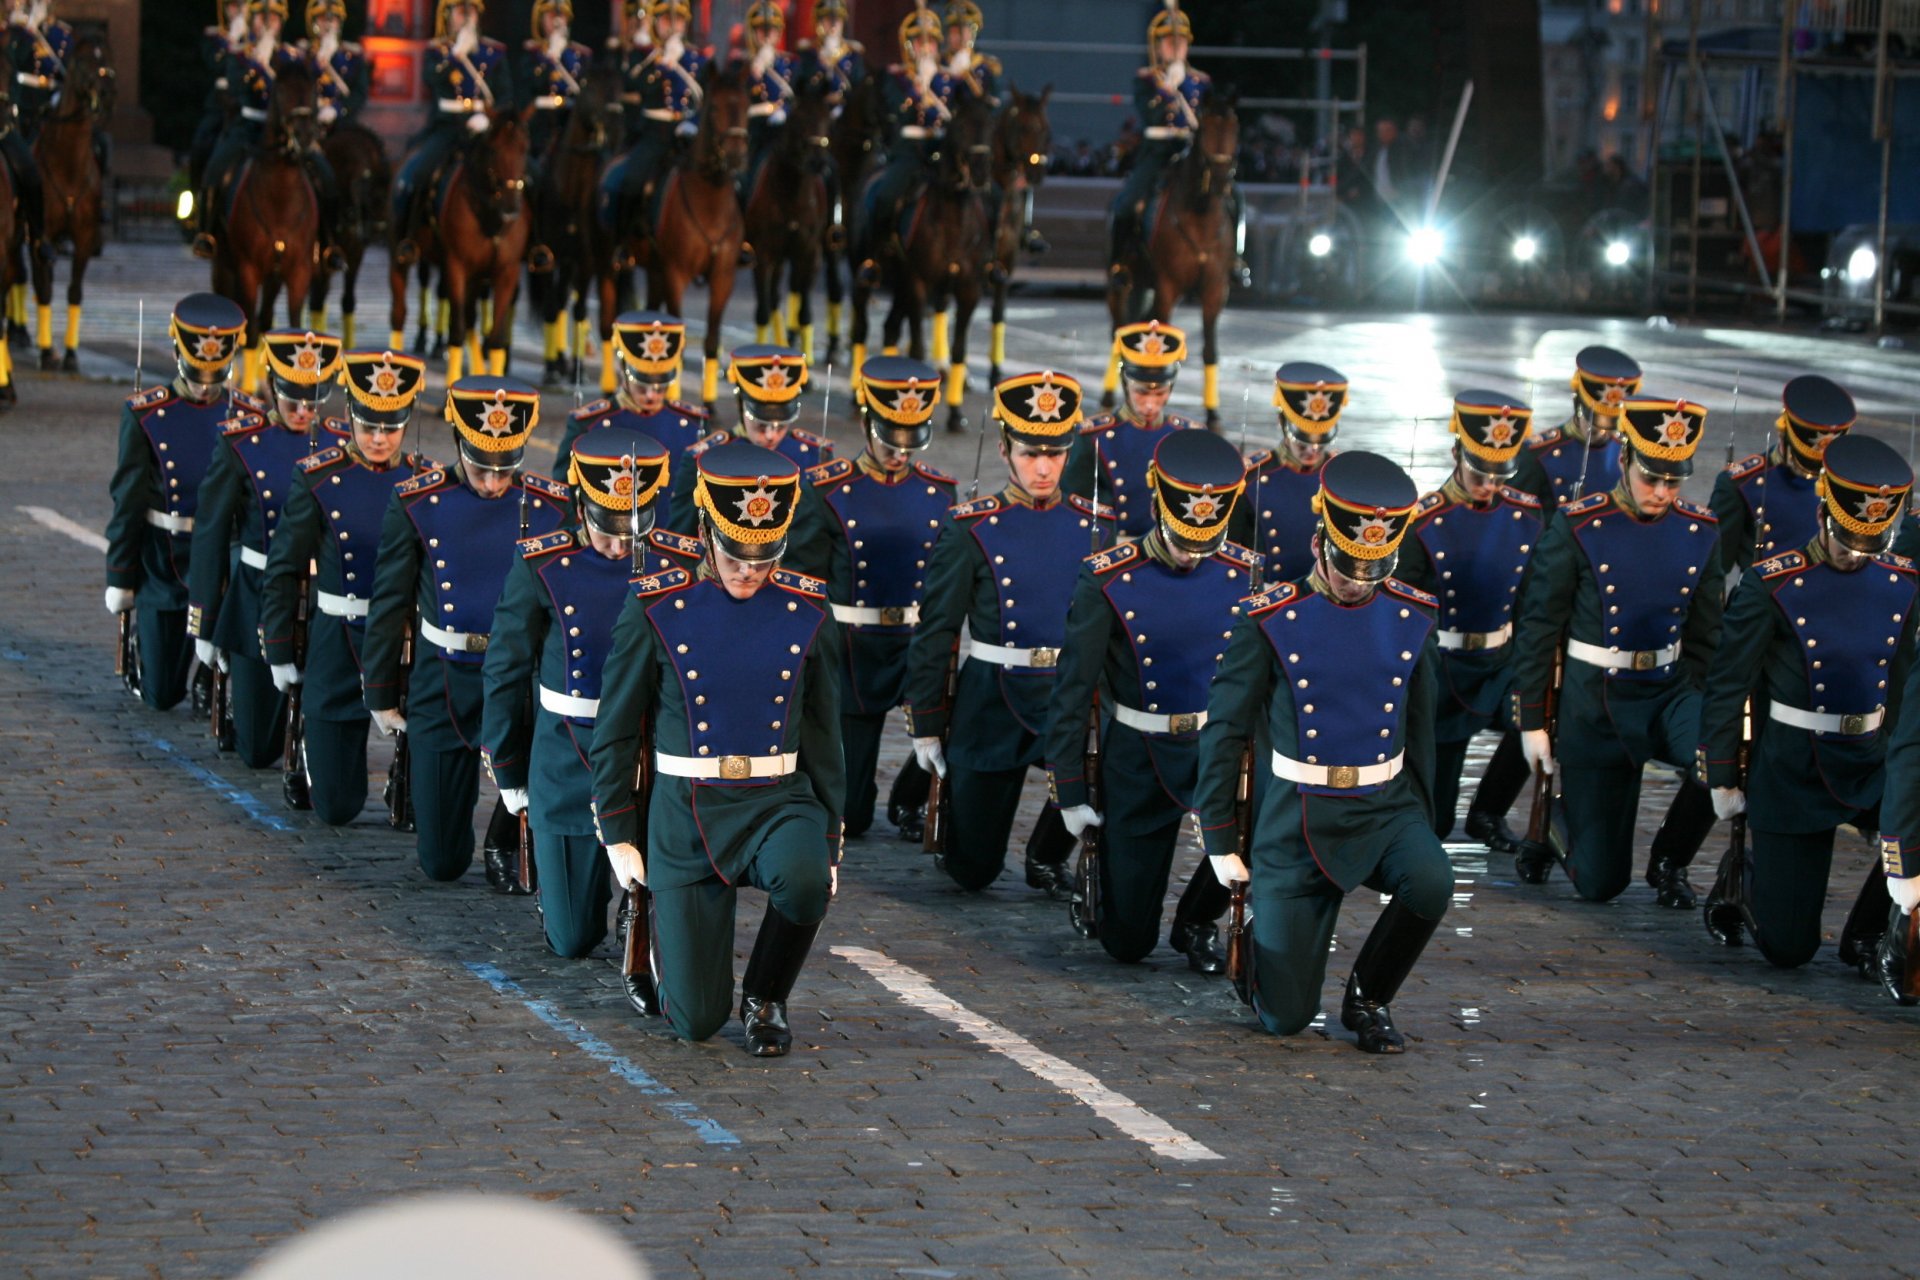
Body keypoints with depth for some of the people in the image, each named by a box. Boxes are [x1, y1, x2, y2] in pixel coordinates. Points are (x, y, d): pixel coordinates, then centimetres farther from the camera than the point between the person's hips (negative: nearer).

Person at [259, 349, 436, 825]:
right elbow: (283, 571, 2)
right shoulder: (318, 479, -4)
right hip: (336, 649, -1)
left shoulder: (428, 482, 1)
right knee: (336, 805, 5)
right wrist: (279, 654, 1)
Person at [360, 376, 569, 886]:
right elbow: (389, 604, 2)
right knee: (442, 862, 2)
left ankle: (505, 843, -1)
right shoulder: (417, 505, -6)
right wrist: (381, 695, 4)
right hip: (442, 686, 0)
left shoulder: (553, 508, -4)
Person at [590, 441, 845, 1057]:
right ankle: (662, 932, 31)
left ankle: (765, 997, -4)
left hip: (780, 803, 1)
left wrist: (828, 842, 8)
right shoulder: (655, 612, -6)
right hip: (686, 815, -1)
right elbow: (615, 734, 1)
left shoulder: (807, 613, 1)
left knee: (804, 881, -36)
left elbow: (823, 735, 9)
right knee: (696, 1020, -6)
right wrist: (619, 839, 0)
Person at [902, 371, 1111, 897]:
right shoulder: (971, 530, -5)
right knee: (973, 870, 2)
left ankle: (1047, 857, -1)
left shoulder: (1095, 528, 4)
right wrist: (926, 726, -2)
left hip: (1069, 694, 2)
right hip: (990, 703, -2)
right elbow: (935, 632, -1)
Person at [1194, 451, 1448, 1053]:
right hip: (1296, 818, -3)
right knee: (1286, 1017, -6)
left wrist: (1422, 825, 15)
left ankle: (1368, 999, -4)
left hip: (1385, 806, 3)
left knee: (1431, 883, -33)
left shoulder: (1411, 616, 2)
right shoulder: (1272, 620, -9)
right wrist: (1220, 840, -4)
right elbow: (1224, 729, -3)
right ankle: (1258, 941, 31)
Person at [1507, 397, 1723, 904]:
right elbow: (1537, 628, -6)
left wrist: (1700, 706, 7)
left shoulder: (1700, 532, 1)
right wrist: (1531, 723, -6)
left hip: (1669, 691, 3)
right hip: (1595, 705, -3)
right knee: (1600, 883, -2)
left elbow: (1705, 634, 12)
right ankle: (1555, 821, 35)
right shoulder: (1577, 528, -10)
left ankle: (1669, 860, -1)